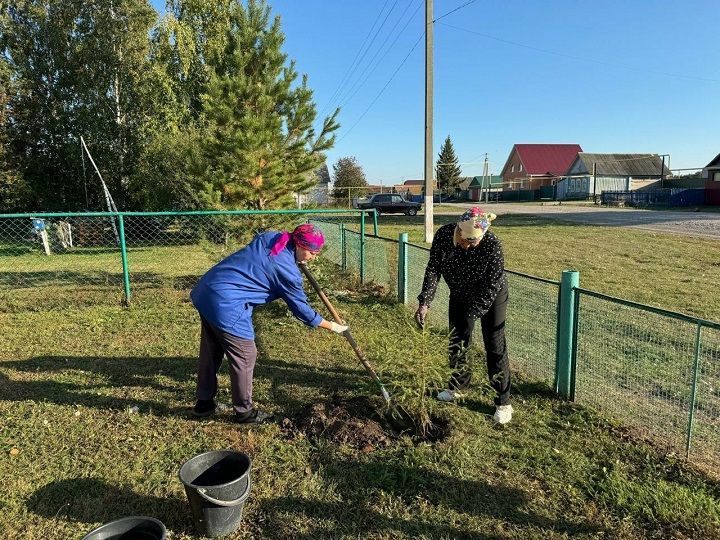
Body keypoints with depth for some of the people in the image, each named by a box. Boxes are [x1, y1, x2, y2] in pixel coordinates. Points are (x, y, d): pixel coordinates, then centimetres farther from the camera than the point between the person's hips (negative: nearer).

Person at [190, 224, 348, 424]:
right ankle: (244, 411, 21)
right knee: (245, 356, 6)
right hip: (226, 306, -9)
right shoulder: (288, 271, -15)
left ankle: (204, 403, 37)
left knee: (210, 351, 21)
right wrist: (331, 326, 7)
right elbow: (301, 308, -4)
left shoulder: (269, 237, 5)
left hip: (206, 291, 9)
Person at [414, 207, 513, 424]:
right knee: (456, 342, 13)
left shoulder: (492, 245, -33)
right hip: (460, 296, 5)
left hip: (491, 297, -4)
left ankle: (504, 402, 11)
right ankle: (457, 387, 35)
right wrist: (424, 302, -25)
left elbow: (491, 286, -25)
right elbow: (433, 269, -17)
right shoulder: (444, 235, -24)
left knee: (495, 347, -2)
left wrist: (472, 315, -25)